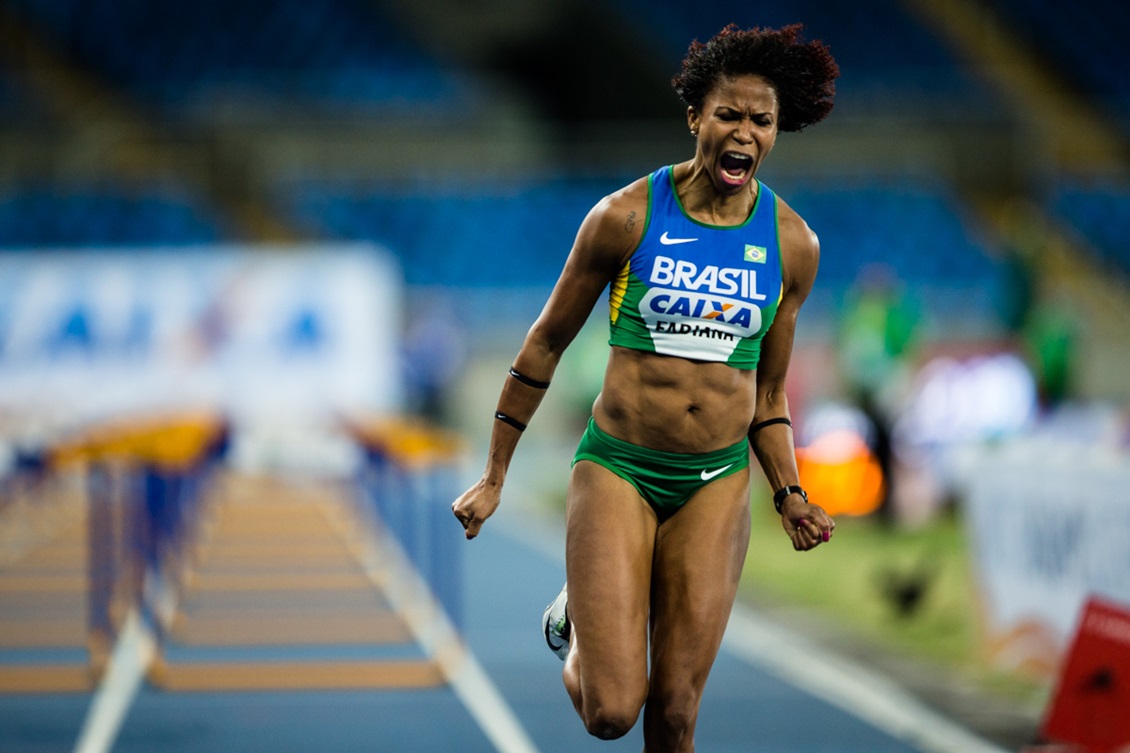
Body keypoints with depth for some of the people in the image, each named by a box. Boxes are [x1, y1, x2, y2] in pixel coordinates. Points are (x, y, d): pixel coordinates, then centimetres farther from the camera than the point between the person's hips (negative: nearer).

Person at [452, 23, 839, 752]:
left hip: (717, 481, 2)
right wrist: (493, 479, 5)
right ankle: (577, 617, 26)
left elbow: (769, 392, 12)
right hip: (618, 467, -2)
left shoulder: (793, 244, 2)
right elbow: (546, 344, 2)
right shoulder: (626, 217, -8)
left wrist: (790, 495, -3)